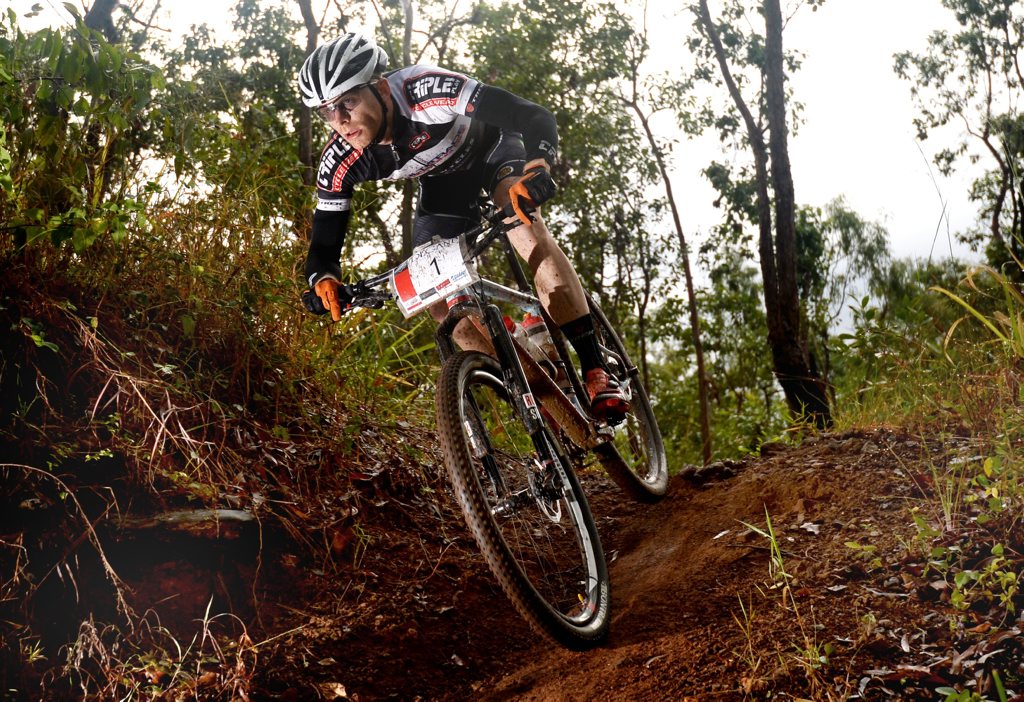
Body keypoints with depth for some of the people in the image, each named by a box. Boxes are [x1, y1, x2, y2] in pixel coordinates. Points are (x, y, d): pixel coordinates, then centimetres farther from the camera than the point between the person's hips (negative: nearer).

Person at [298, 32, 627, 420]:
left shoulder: (428, 92, -41)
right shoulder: (340, 162, -27)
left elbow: (534, 116, -43)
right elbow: (324, 246, -21)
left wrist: (538, 165, -64)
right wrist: (322, 280, -44)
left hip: (492, 151, -4)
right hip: (441, 183, 4)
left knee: (530, 235, -31)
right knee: (441, 301, -8)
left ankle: (597, 371, -26)